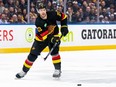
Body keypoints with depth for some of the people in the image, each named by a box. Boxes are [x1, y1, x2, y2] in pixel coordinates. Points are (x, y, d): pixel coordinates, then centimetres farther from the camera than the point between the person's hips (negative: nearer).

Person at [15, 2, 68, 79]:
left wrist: (64, 27, -11)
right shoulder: (38, 21, -26)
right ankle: (24, 71, 10)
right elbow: (43, 34, -30)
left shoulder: (52, 14, -20)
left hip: (53, 35, 1)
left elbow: (63, 16, -3)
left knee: (54, 51, -21)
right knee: (33, 54, -2)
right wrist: (52, 39, -41)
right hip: (41, 38, -1)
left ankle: (58, 69, -9)